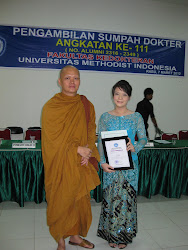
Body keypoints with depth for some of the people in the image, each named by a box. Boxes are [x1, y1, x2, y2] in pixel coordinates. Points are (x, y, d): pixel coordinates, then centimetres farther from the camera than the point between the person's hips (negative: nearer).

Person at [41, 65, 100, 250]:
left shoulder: (86, 106, 7)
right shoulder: (51, 107, -7)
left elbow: (91, 132, 9)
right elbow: (52, 138, -11)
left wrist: (87, 152, -8)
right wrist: (77, 149, -16)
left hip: (80, 165, 4)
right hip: (60, 165, -4)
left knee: (80, 199, 12)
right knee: (61, 201, 6)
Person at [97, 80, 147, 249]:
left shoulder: (136, 117, 1)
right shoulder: (105, 117, 2)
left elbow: (144, 138, -1)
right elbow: (100, 142, 0)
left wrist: (135, 148, -22)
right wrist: (102, 162, -11)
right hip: (111, 164, 0)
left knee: (127, 197, 6)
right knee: (111, 197, 6)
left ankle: (124, 235, 25)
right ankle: (112, 233, 26)